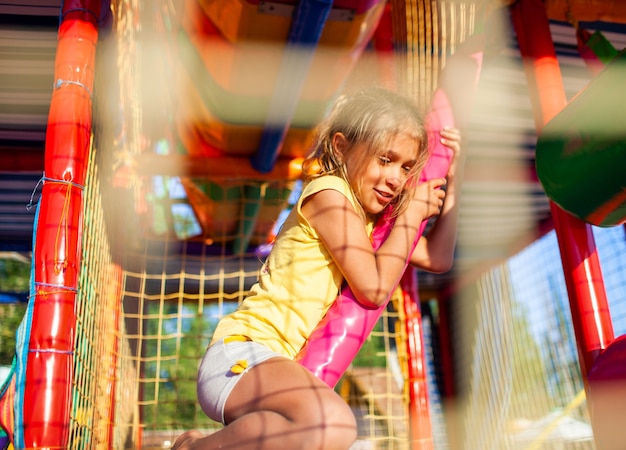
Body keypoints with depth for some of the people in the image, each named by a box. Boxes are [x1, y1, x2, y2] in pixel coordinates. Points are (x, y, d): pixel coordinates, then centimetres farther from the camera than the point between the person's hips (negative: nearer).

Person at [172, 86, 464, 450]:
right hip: (240, 353, -10)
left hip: (270, 365, 10)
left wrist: (453, 181, 13)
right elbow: (374, 289, -15)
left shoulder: (365, 214, 19)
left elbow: (438, 259, 20)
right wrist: (412, 211, -6)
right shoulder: (328, 192, -9)